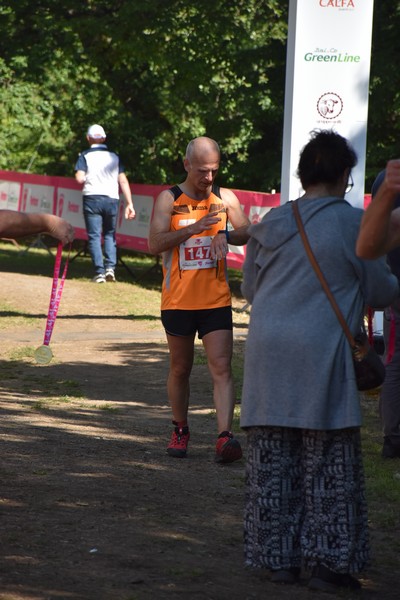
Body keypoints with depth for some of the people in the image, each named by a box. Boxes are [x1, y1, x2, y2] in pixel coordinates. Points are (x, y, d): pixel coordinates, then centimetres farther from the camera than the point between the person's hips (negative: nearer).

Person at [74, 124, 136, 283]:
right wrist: (129, 204, 2)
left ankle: (99, 272, -7)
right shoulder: (114, 157, 11)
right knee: (110, 235, 16)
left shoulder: (85, 156, 3)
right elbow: (123, 181, 4)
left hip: (92, 198, -3)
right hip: (112, 199, 3)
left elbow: (79, 178, -9)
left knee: (94, 236, 1)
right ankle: (110, 268, -1)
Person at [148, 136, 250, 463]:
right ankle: (180, 430, 30)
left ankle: (225, 436, -19)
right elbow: (155, 243, -12)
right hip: (178, 300, -1)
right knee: (180, 369, 12)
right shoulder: (169, 199, -2)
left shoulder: (225, 198, 5)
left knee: (222, 368, -12)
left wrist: (226, 235, -14)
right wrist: (193, 228, -22)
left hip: (216, 300, 1)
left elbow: (248, 233, 7)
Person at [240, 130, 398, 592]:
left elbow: (248, 287, 16)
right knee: (329, 465, 3)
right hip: (321, 352, -4)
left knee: (273, 462, 9)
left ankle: (280, 558, 13)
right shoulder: (353, 223, -5)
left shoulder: (272, 223, 7)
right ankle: (328, 562, 3)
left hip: (267, 352, 4)